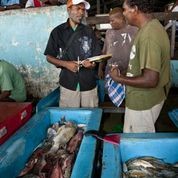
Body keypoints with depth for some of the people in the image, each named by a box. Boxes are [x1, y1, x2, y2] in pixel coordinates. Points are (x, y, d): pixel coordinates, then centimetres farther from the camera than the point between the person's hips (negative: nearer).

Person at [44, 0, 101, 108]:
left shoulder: (89, 31, 8)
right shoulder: (58, 32, 2)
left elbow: (97, 55, 9)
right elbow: (49, 57, 4)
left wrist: (92, 63, -14)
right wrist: (66, 64, -12)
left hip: (89, 83, 2)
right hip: (68, 83, -1)